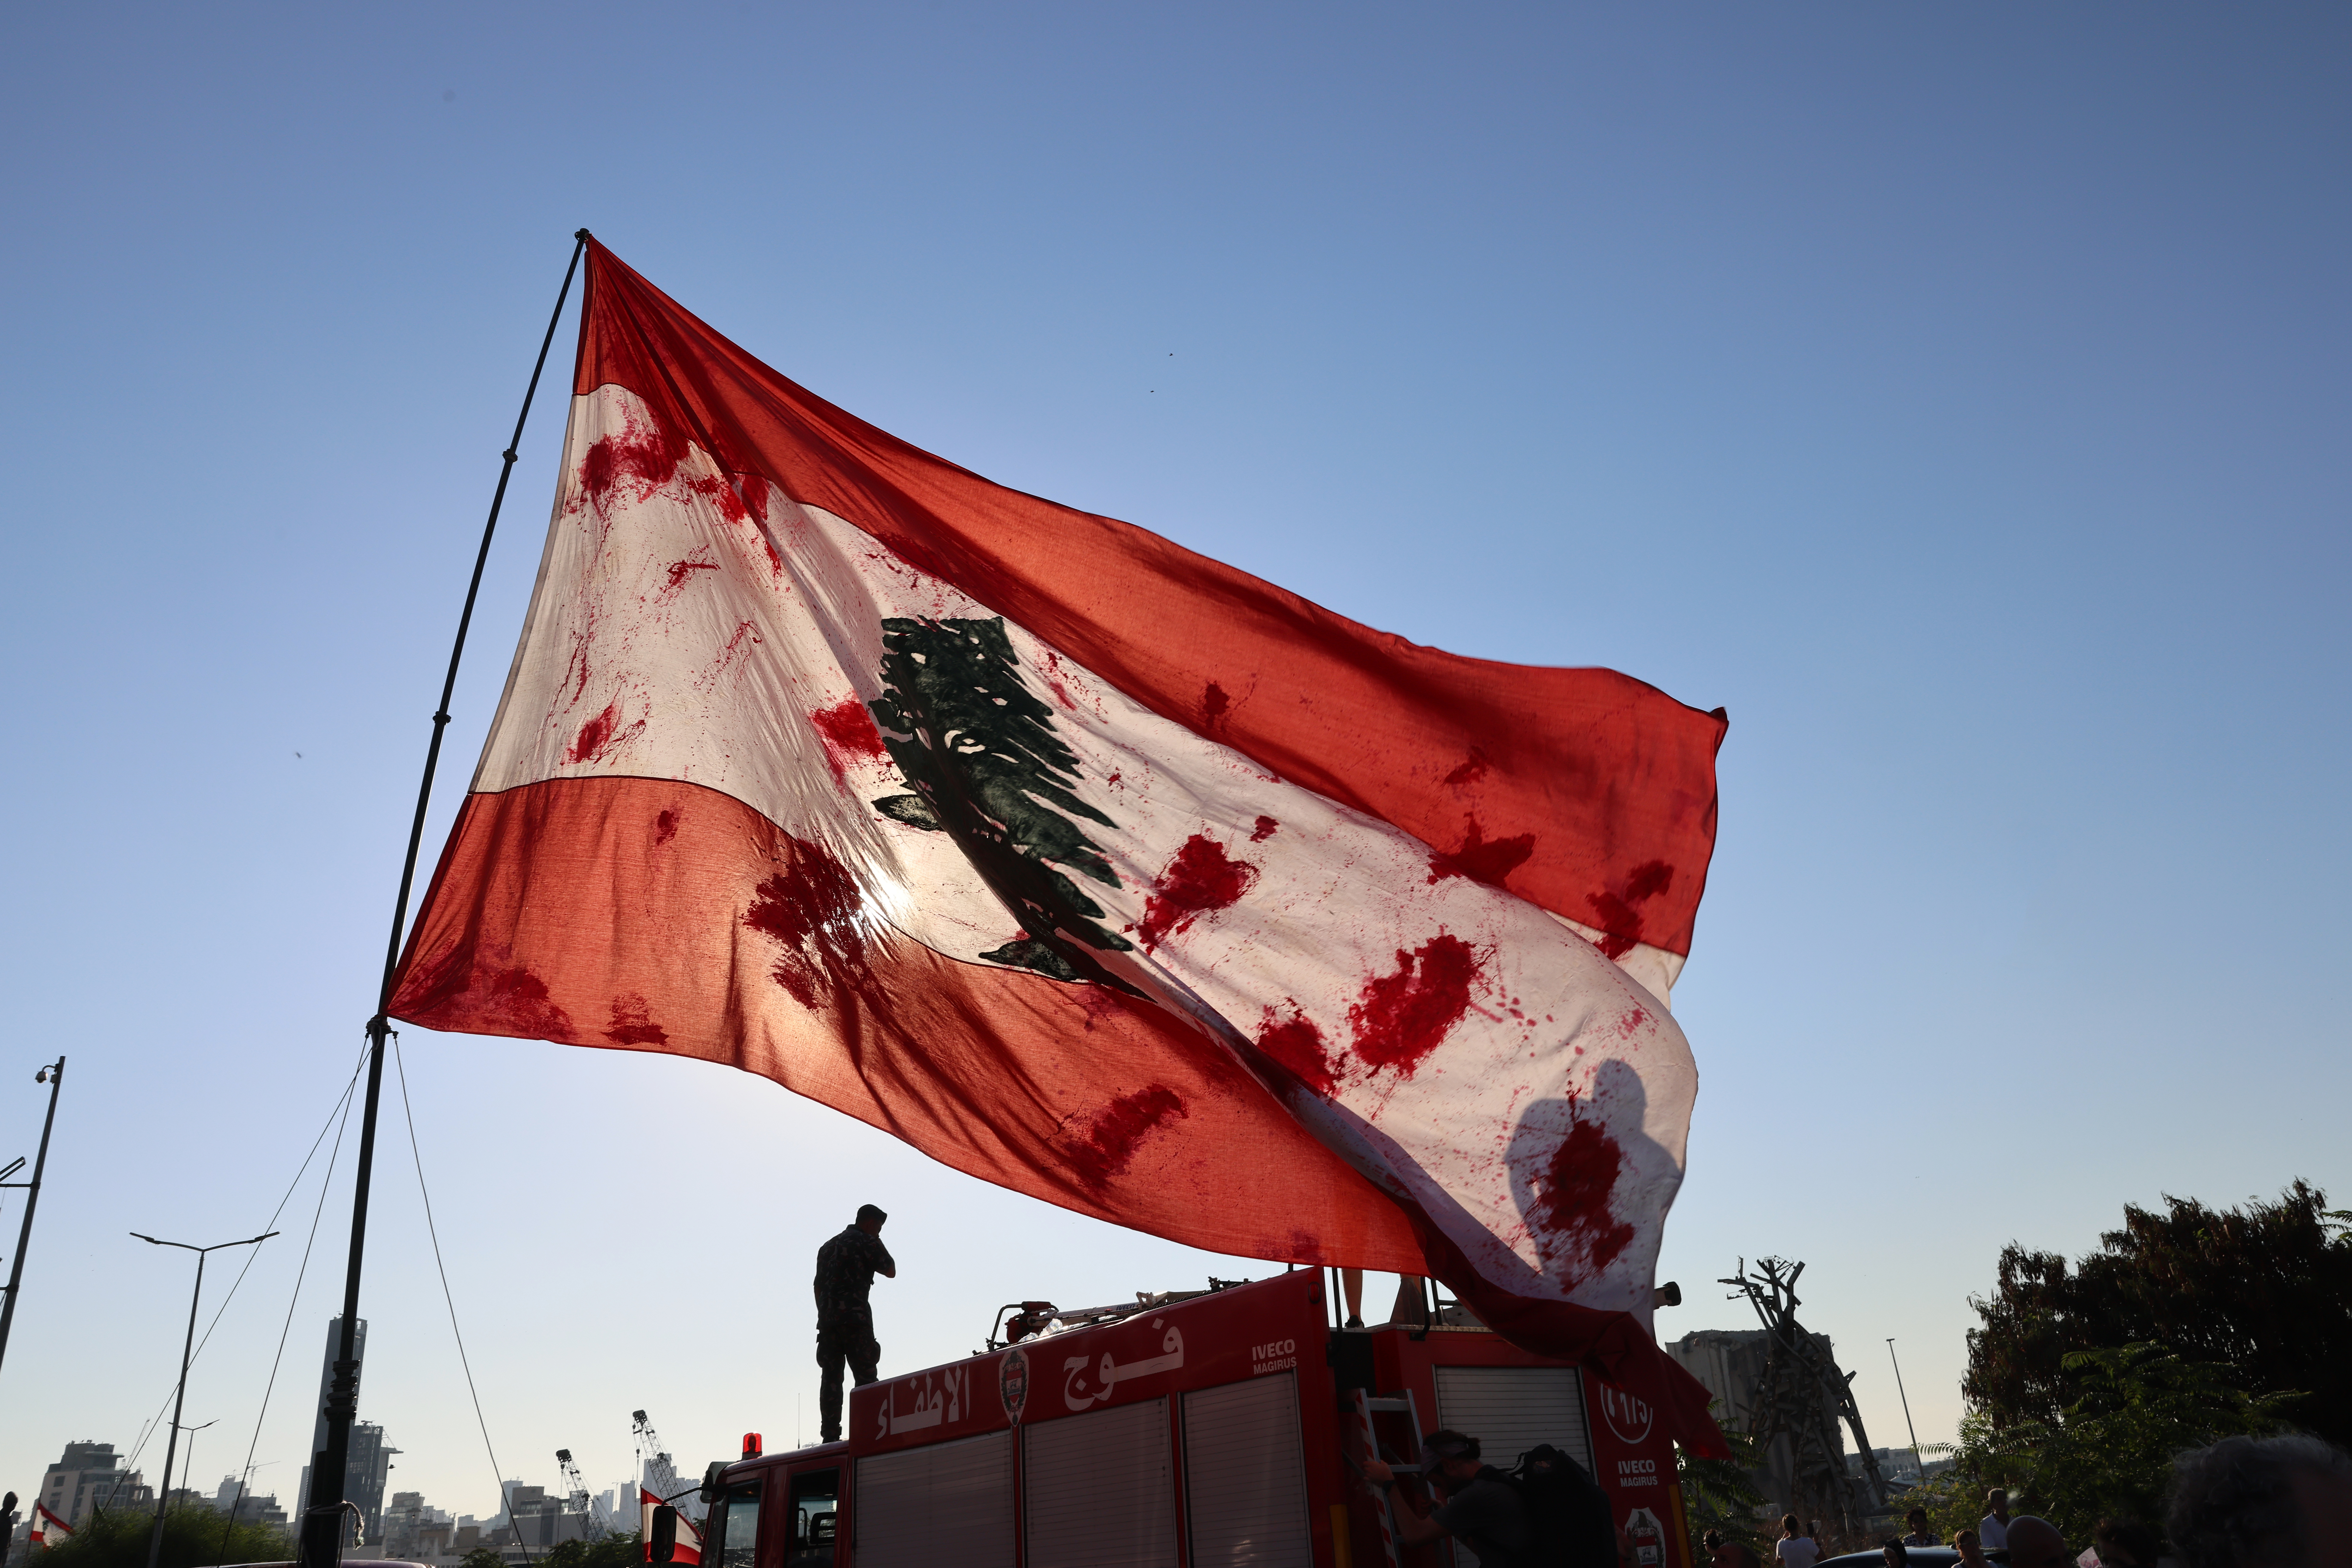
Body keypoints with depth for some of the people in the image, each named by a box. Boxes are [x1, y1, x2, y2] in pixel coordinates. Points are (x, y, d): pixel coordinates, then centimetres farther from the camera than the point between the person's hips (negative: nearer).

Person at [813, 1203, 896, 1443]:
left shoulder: (828, 1246, 23)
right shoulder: (867, 1242, 0)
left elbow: (818, 1286, 21)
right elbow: (891, 1271, 3)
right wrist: (879, 1245, 13)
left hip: (827, 1319, 6)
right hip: (855, 1317, -6)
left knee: (831, 1378, 4)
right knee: (865, 1377, -4)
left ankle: (830, 1435, -2)